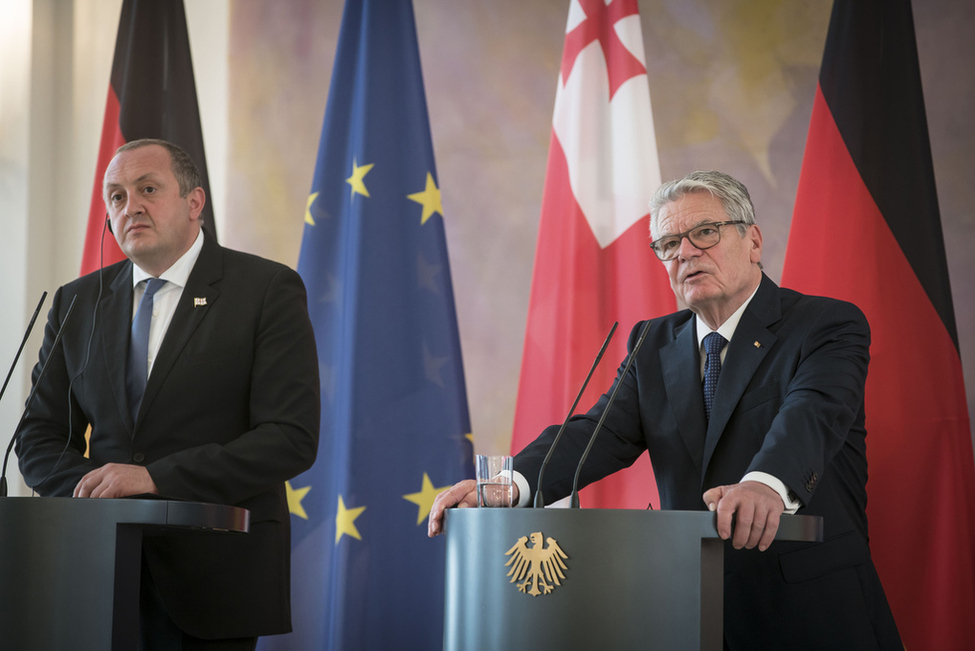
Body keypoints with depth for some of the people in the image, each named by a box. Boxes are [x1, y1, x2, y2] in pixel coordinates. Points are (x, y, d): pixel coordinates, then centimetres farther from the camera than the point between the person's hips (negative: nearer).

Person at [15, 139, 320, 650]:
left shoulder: (268, 290, -3)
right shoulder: (76, 302, 12)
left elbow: (292, 437, -12)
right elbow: (39, 437, 12)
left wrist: (156, 478, -20)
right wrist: (94, 490, -11)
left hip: (217, 576, -3)